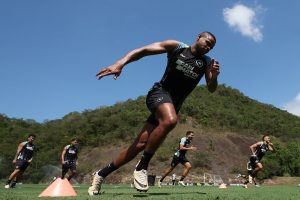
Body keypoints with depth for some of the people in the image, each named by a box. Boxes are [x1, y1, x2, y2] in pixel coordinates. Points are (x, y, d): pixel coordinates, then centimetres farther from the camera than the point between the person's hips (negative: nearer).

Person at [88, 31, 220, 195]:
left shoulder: (206, 62, 11)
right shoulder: (176, 47, 2)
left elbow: (211, 89, 8)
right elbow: (143, 50, -4)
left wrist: (214, 75, -15)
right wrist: (120, 63, -20)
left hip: (174, 104, 4)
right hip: (160, 92, -4)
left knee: (141, 144, -2)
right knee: (170, 120, -38)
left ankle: (102, 174, 13)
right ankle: (141, 167, -23)